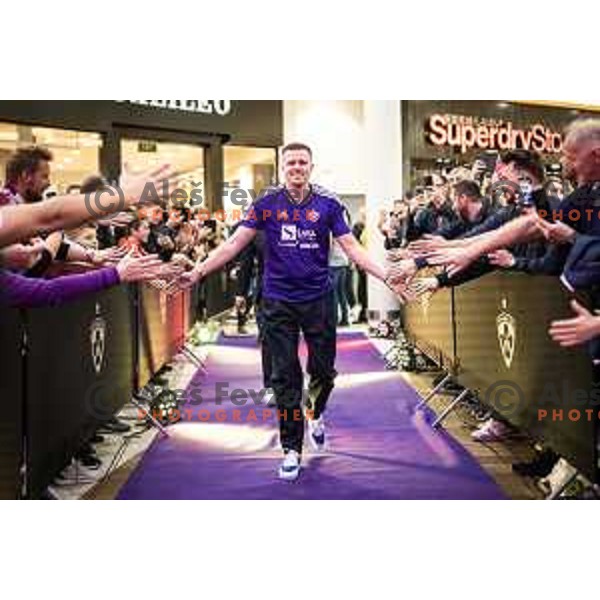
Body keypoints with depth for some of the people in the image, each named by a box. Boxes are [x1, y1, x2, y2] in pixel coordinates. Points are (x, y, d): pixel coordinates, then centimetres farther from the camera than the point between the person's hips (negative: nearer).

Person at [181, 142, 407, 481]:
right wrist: (198, 272, -8)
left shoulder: (328, 204, 0)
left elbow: (352, 247, -2)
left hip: (319, 299, 1)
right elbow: (235, 243, -1)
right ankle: (292, 449, 16)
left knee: (324, 371, 8)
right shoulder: (267, 205, 0)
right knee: (286, 377, 4)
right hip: (279, 302, 0)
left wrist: (387, 277, -12)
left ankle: (316, 414, 42)